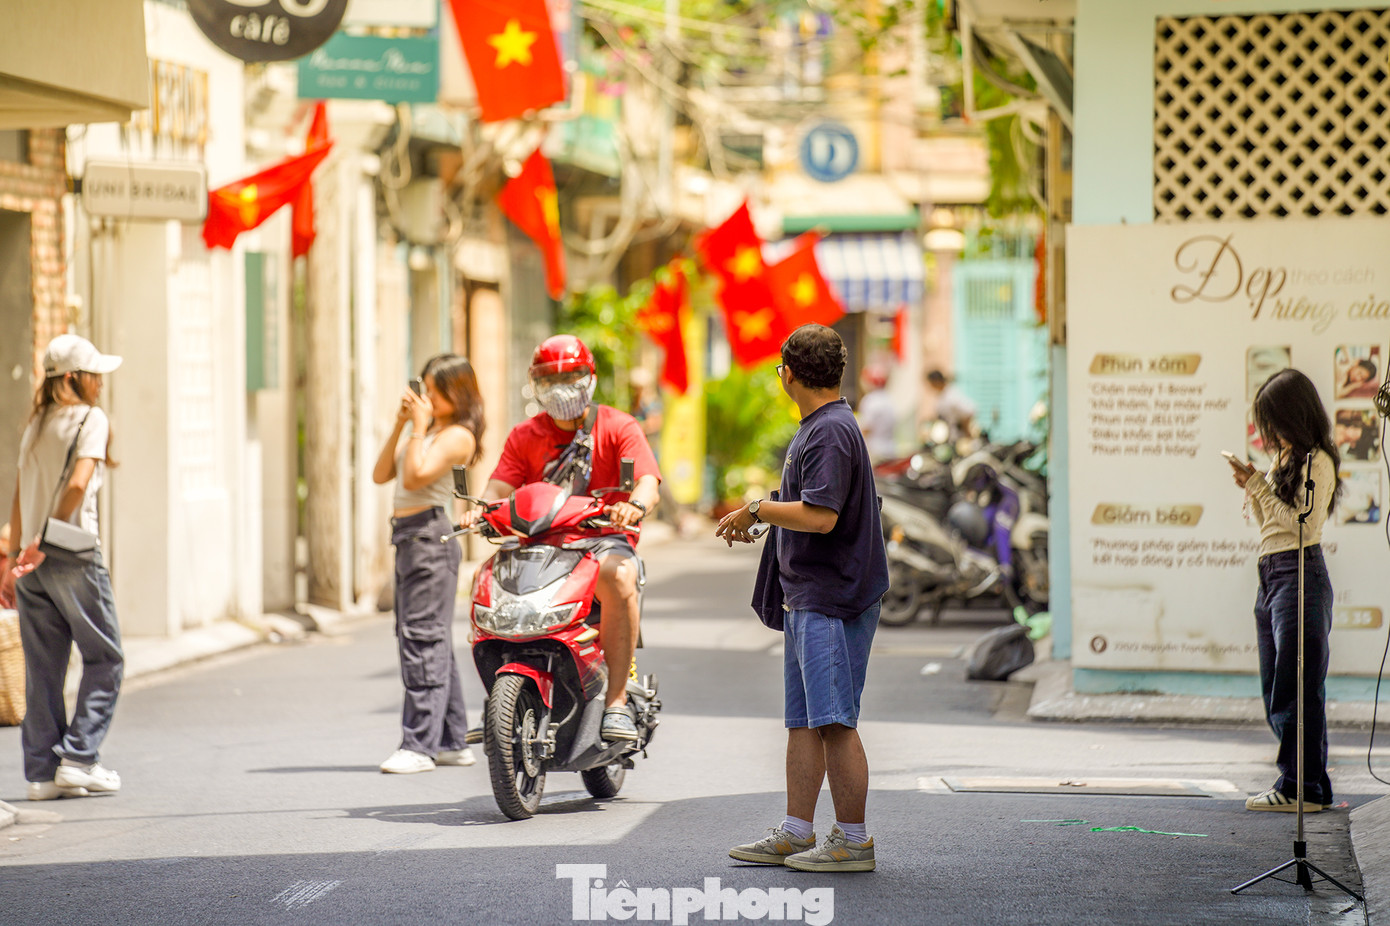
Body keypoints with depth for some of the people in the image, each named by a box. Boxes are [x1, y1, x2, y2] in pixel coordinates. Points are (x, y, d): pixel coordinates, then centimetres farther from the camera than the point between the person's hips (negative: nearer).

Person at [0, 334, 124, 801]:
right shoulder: (90, 418, -5)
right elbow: (78, 484, -19)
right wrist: (46, 541, -15)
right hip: (74, 556, -6)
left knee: (42, 667, 7)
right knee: (104, 658, 4)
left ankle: (42, 771, 6)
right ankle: (78, 758, -3)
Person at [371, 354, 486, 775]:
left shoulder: (458, 435, -7)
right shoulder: (426, 431, 20)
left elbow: (416, 476, -19)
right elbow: (381, 475, 14)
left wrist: (419, 428, -12)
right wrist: (399, 425, 7)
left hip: (430, 534, -10)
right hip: (408, 536, 10)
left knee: (423, 637, -13)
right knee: (430, 640, 12)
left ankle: (420, 743, -15)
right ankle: (453, 741, 18)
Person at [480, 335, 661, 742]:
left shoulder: (618, 427, 3)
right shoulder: (525, 436, 14)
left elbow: (649, 483, -11)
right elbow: (499, 486, 2)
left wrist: (636, 505, -35)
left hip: (604, 540, -3)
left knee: (618, 576, -38)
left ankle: (617, 702, -37)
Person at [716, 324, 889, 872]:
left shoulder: (831, 432, -16)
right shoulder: (817, 428, 17)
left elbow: (821, 516, -24)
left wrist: (757, 509, -14)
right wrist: (759, 518, 23)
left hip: (831, 600, -11)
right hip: (807, 599, 11)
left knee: (834, 722, -7)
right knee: (803, 721, 12)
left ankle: (853, 841, -3)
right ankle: (795, 834, 16)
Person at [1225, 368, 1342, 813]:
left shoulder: (1316, 462, -9)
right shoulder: (1283, 458, 17)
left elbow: (1302, 524, -17)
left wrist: (1259, 485, -13)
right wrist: (1251, 488, 7)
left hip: (1299, 573, -10)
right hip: (1270, 575, 10)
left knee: (1295, 690, -9)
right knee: (1276, 691, 10)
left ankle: (1301, 788, -7)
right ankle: (1309, 786, 14)